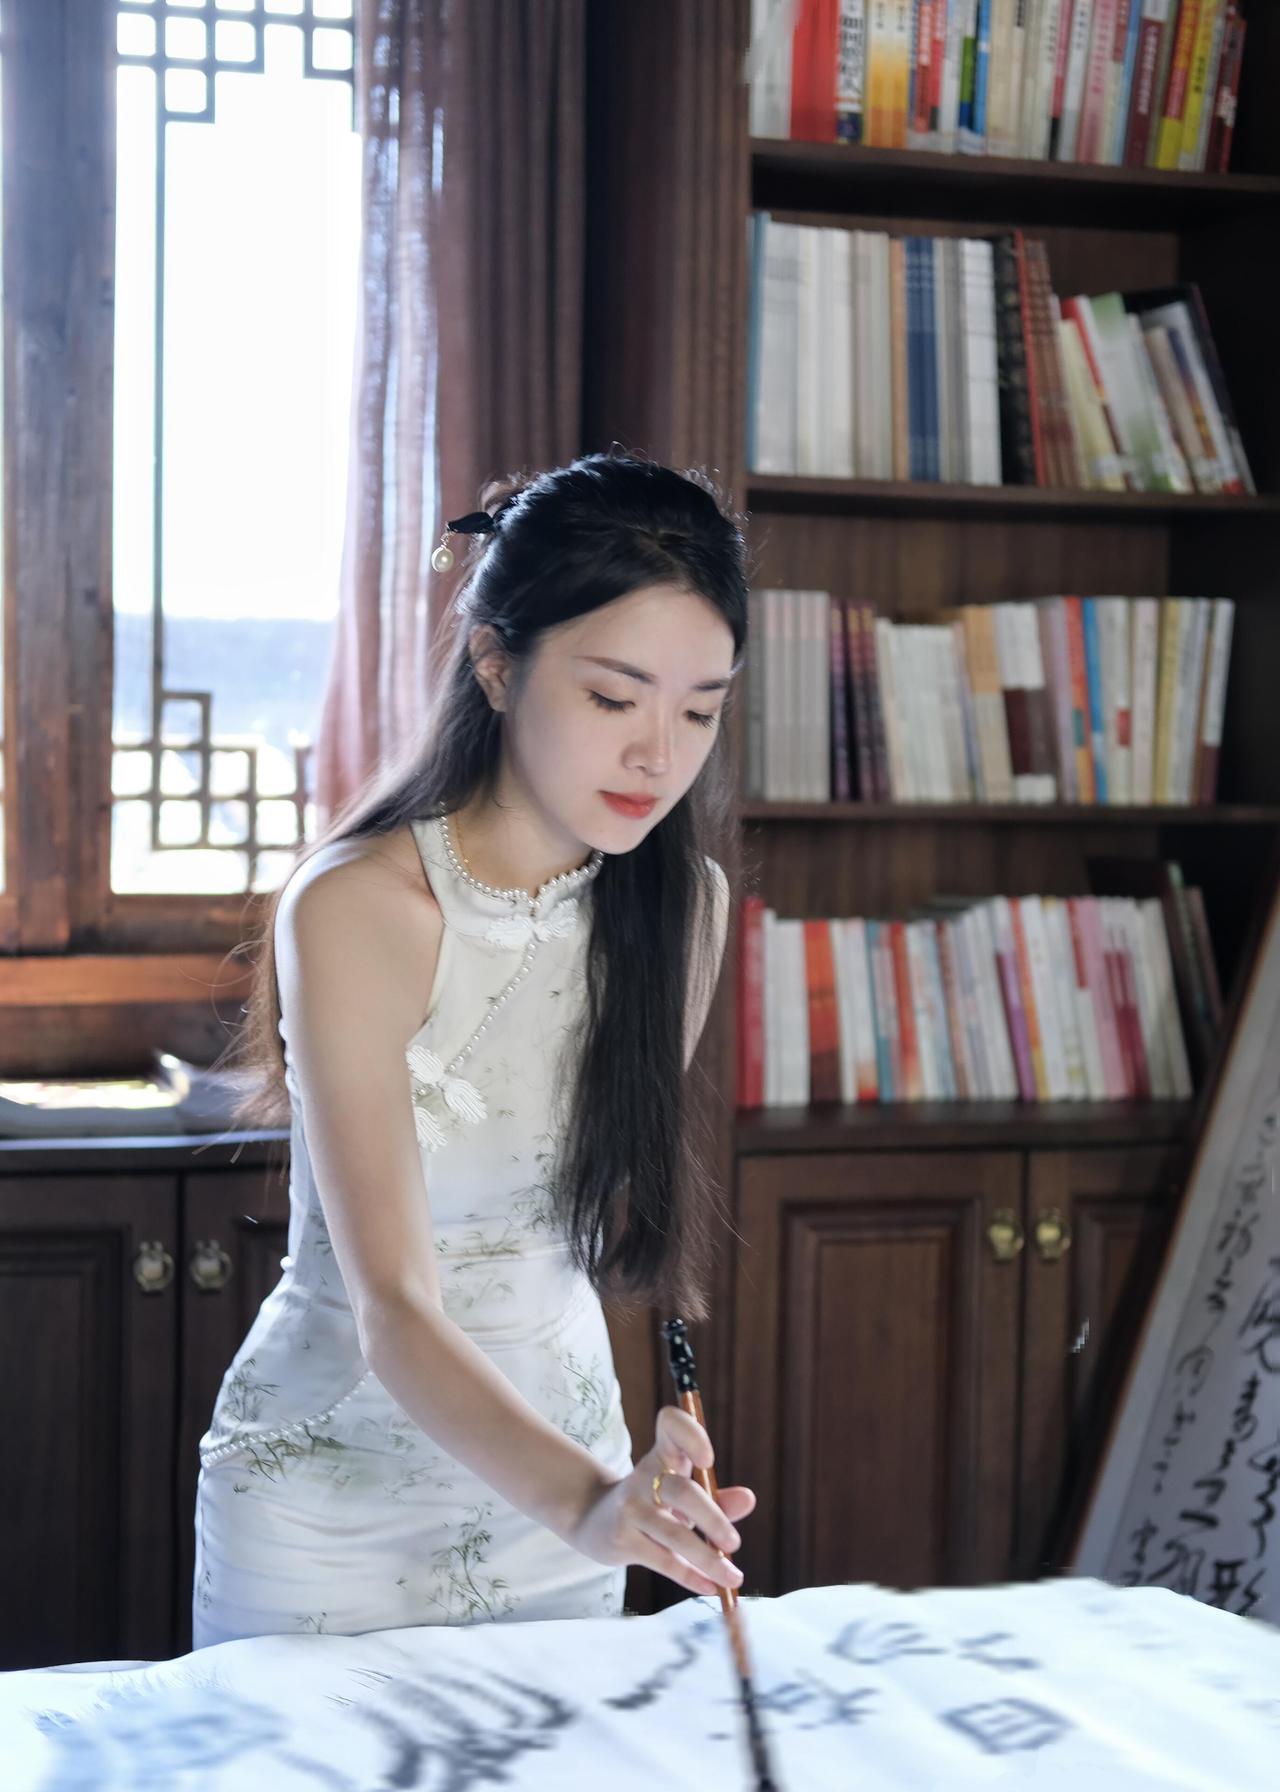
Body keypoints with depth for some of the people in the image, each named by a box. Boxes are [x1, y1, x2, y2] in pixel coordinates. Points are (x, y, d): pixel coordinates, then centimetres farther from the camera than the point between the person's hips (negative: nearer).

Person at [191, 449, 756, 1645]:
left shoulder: (684, 902, -6)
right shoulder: (357, 908, -23)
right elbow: (392, 1311, -30)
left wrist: (622, 1475, -1)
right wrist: (582, 1498, -46)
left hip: (557, 1460, 5)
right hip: (333, 1500, -4)